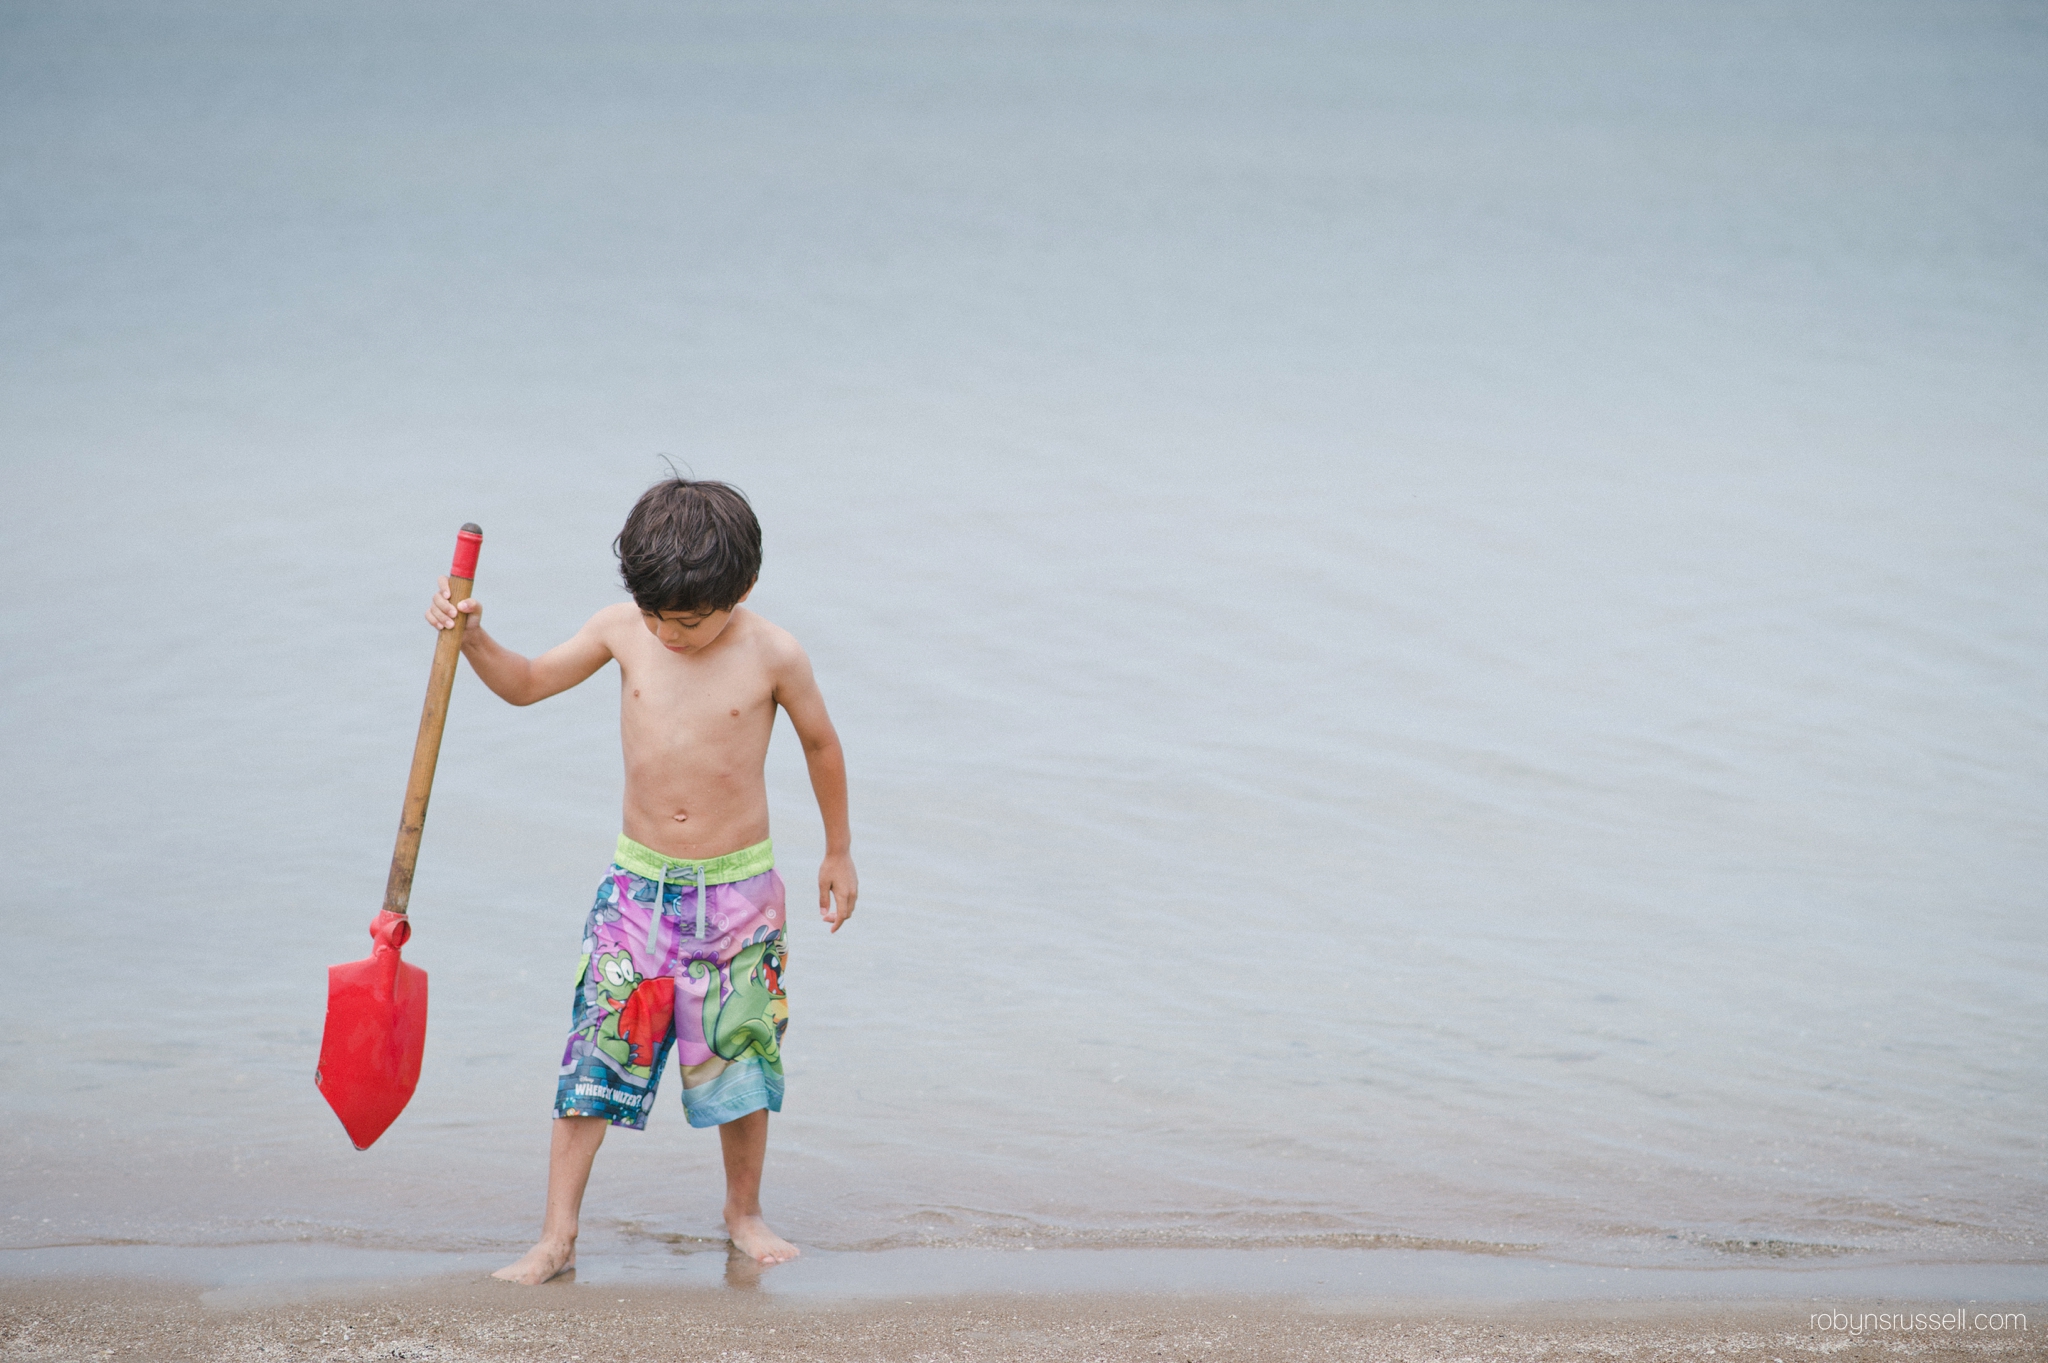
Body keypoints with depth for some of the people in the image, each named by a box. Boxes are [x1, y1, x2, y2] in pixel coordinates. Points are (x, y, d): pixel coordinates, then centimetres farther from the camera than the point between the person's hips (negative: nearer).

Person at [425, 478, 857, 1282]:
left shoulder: (772, 657, -11)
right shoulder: (623, 631, -5)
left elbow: (820, 744, 6)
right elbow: (526, 684, 9)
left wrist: (839, 851, 15)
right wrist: (472, 639, -10)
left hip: (737, 888, -1)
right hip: (639, 884, 2)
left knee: (738, 1057, 8)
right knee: (592, 1058, -5)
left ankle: (744, 1211, 31)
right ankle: (557, 1238, -1)